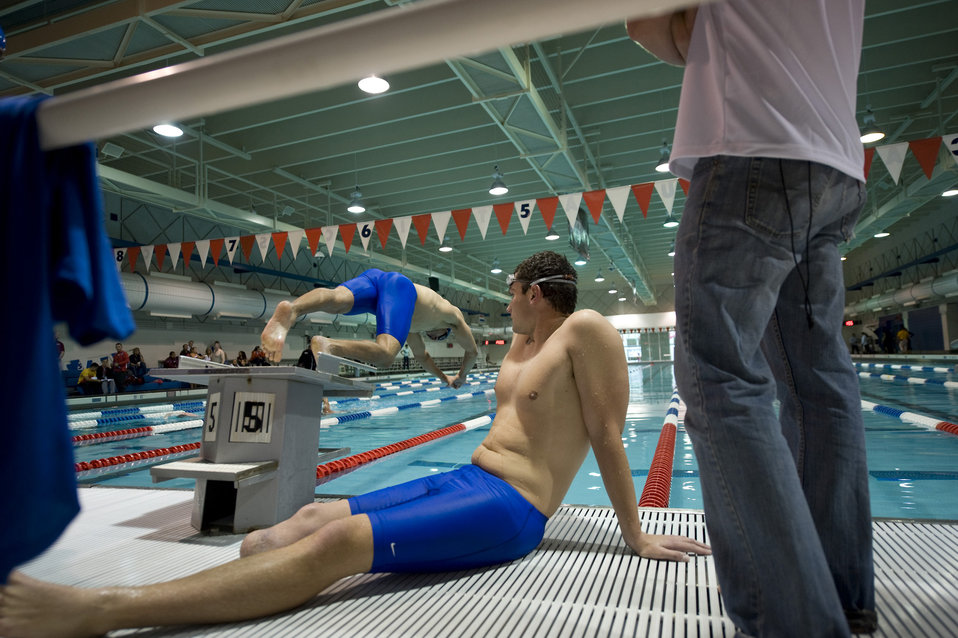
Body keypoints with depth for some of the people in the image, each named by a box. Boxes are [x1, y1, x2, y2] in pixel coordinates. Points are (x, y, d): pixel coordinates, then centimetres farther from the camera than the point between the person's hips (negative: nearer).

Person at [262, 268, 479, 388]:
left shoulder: (414, 326, 48)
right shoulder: (452, 314, 38)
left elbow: (422, 356, 59)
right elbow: (472, 351, 43)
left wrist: (443, 377, 70)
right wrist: (461, 377, 59)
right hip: (399, 284, -5)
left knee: (337, 300, -27)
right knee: (384, 356, -24)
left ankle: (291, 310, -58)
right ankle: (331, 346, -48)